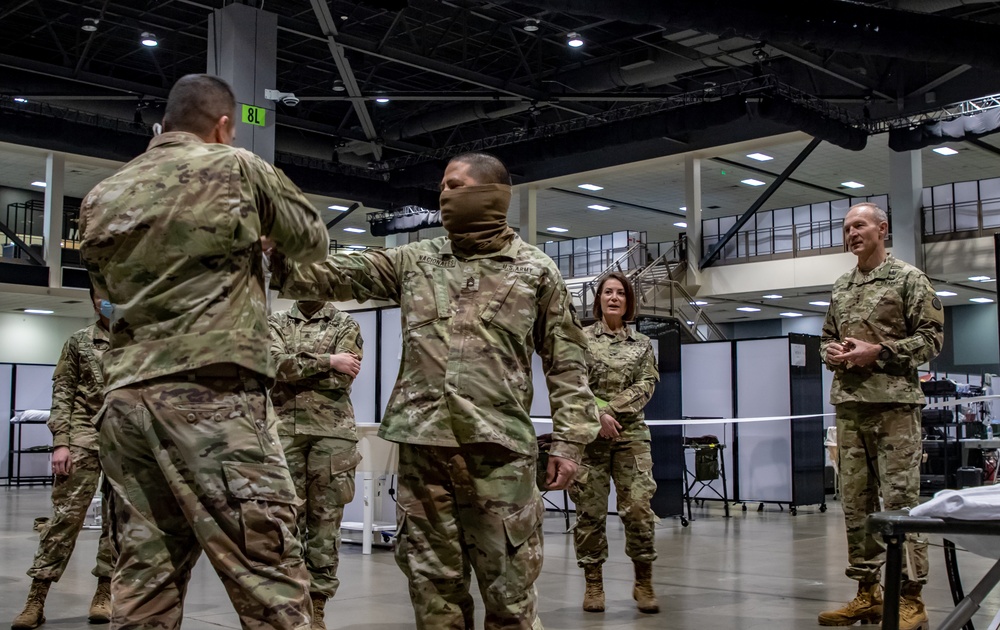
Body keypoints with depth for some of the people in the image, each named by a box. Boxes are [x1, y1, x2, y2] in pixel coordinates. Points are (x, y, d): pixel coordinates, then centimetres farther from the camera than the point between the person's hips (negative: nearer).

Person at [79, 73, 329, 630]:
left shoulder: (103, 197, 17)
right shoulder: (236, 168, 3)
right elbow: (314, 240, 14)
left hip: (128, 397, 6)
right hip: (213, 394, -6)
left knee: (145, 575, 8)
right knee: (268, 574, -8)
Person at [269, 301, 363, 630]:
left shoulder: (346, 325, 7)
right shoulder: (276, 323, 12)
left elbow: (342, 378, -8)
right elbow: (273, 364, -8)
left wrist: (294, 368, -7)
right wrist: (327, 361, -13)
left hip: (332, 433, -1)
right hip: (284, 430, 1)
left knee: (325, 518, 3)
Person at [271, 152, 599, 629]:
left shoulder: (536, 269, 6)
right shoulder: (414, 261, 13)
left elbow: (566, 362, 4)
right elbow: (334, 276, 8)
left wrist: (569, 440, -2)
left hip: (499, 446, -3)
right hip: (422, 443, 3)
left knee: (509, 586, 1)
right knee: (433, 583, 10)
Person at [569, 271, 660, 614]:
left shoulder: (642, 343, 11)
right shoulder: (581, 339, 5)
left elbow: (647, 385, 2)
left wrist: (614, 409, -10)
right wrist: (599, 414, -15)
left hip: (631, 433, 1)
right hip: (589, 433, -1)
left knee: (639, 507, -7)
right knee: (590, 510, 0)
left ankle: (643, 582, 6)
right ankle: (593, 583, 10)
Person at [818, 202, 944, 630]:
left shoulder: (908, 279, 1)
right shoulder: (840, 288, 18)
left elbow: (931, 337, -5)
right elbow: (827, 338, 25)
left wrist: (877, 351, -14)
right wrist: (830, 352, 2)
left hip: (894, 403, -6)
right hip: (849, 405, 6)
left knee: (900, 500, -6)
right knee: (856, 502, 7)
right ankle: (867, 593, 16)